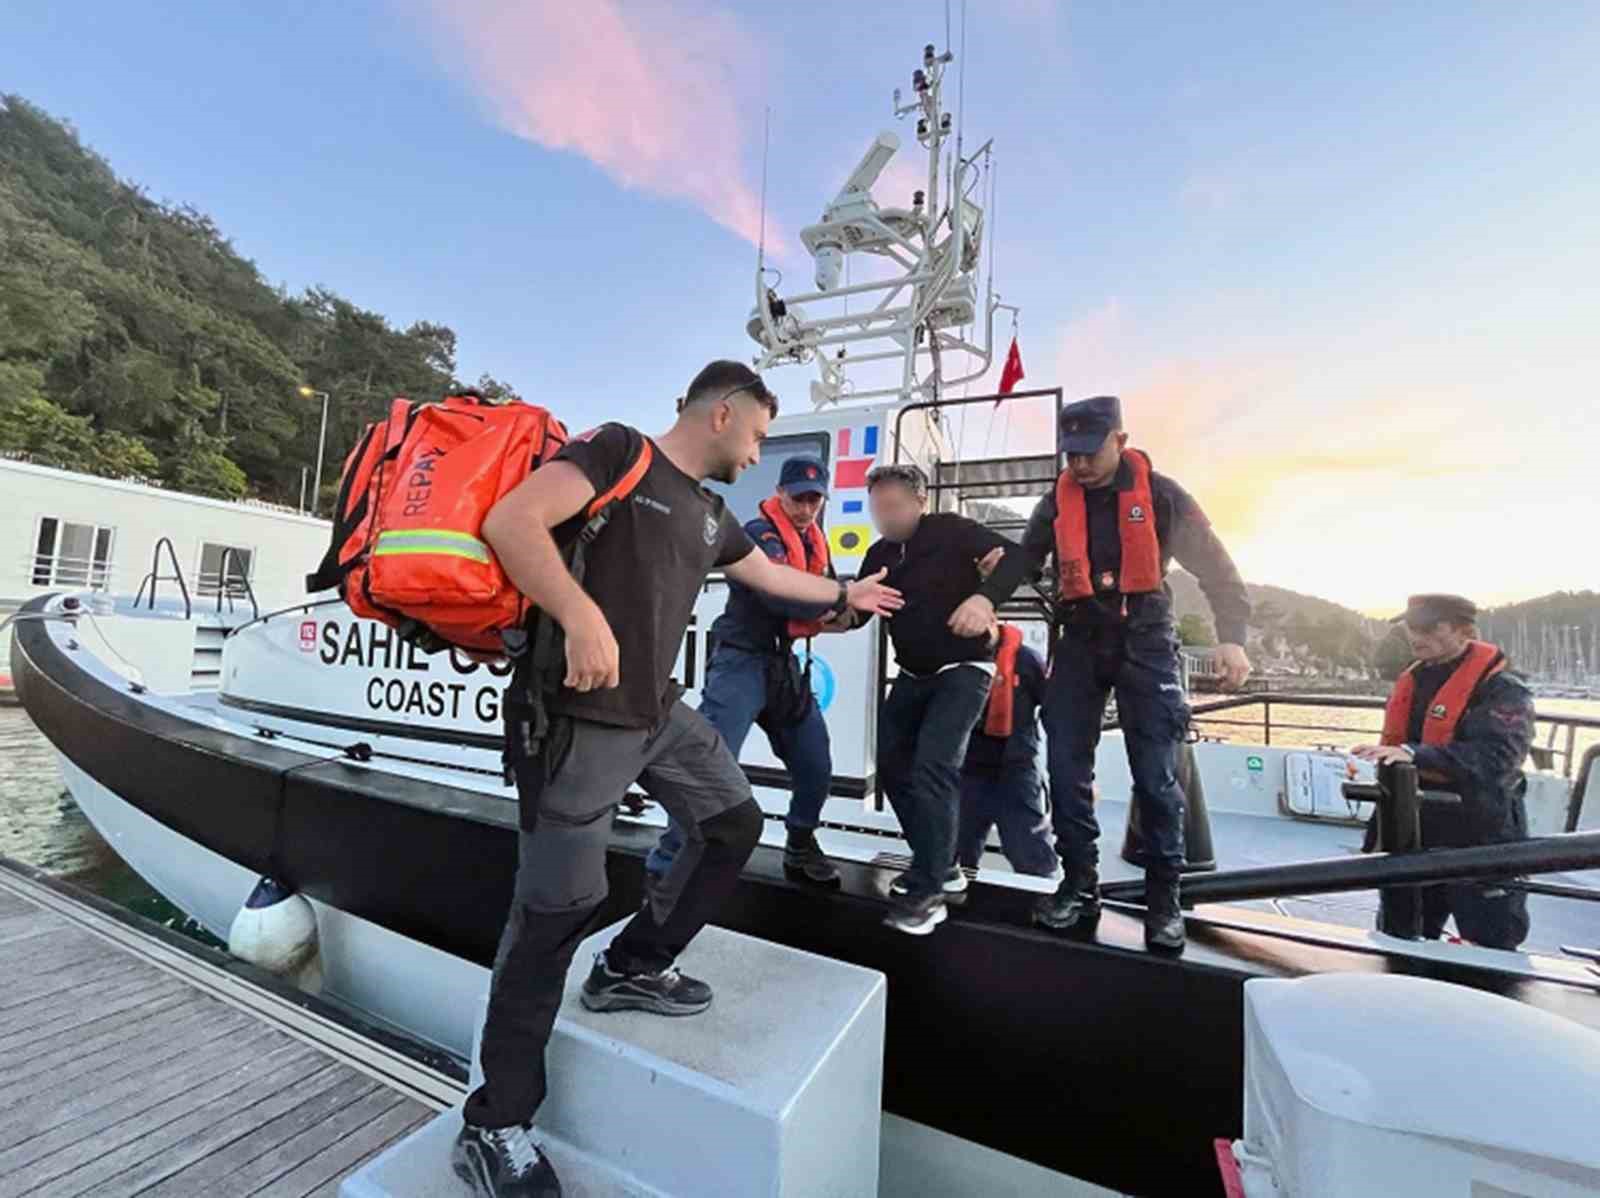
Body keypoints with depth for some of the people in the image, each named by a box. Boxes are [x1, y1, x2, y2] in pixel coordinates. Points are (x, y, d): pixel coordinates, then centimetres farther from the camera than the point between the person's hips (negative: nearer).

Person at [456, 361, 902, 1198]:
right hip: (577, 718, -9)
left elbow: (768, 573, 31)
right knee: (555, 907, -3)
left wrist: (846, 593, 41)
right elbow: (509, 522, -20)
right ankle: (493, 1128, 19)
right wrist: (581, 615, -32)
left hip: (660, 714, 9)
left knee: (735, 824, 13)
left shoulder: (709, 514, 16)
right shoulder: (618, 450, -8)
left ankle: (630, 968, 30)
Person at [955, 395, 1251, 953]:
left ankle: (1163, 899, 19)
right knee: (1067, 770, 2)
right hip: (1080, 642, 3)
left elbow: (1213, 564, -1)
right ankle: (1080, 886, 18)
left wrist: (1231, 637, -12)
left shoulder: (1160, 494, -3)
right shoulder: (1057, 502, 4)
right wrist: (985, 597, -25)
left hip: (1145, 641, -2)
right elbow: (1023, 557, -5)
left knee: (1156, 777, 0)